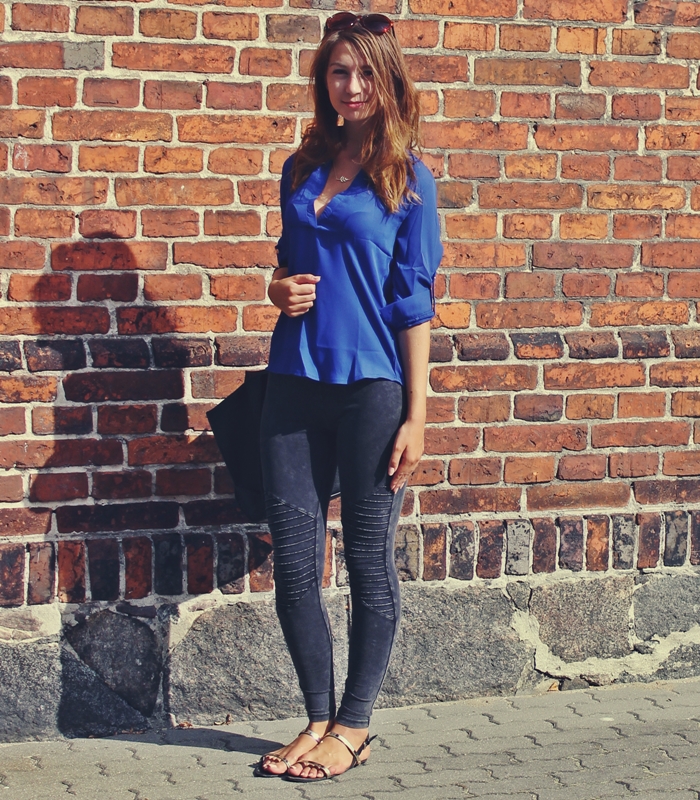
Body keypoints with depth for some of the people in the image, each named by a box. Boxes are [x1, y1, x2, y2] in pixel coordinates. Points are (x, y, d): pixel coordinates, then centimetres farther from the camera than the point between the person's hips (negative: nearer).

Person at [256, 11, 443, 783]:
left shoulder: (407, 177, -1)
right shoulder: (301, 169, 11)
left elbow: (414, 303, -3)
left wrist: (415, 415, -7)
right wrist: (279, 288, 0)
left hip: (371, 386, -4)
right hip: (296, 381, 4)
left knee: (369, 561, 5)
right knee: (294, 565, 4)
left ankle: (353, 726, 18)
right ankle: (319, 717, 20)